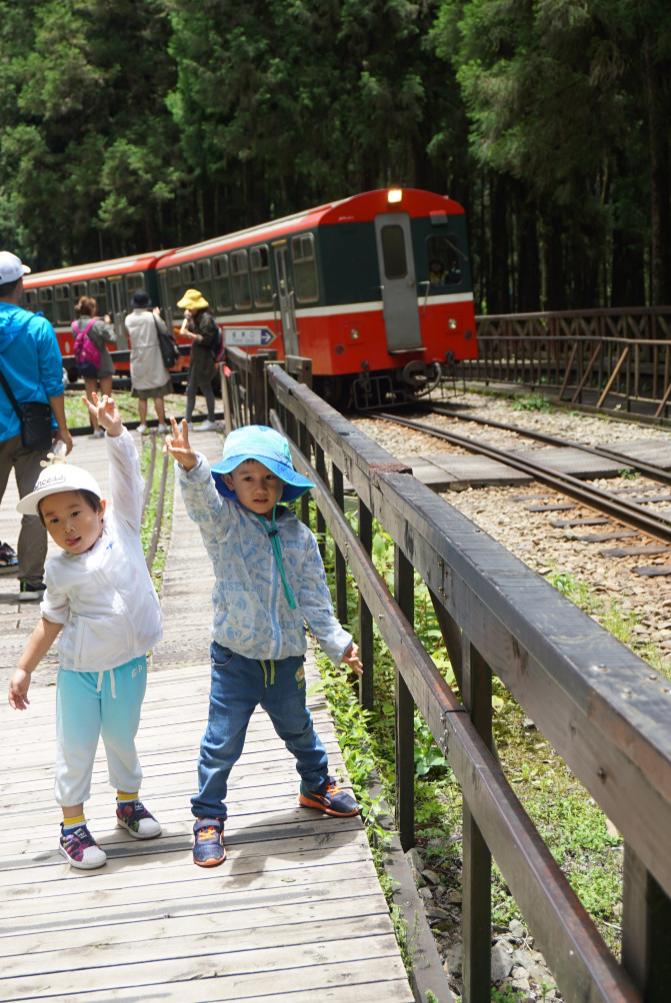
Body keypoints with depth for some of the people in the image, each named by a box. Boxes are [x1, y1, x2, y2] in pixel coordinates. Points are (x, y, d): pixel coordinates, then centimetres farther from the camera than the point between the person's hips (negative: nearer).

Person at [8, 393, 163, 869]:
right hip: (80, 671, 0)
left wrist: (114, 429, -27)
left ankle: (128, 800, 41)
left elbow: (127, 475, -15)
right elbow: (51, 621, 6)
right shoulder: (60, 570, -5)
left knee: (122, 738, 17)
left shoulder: (122, 526, -7)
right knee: (76, 748, 6)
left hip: (129, 664, 0)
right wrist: (25, 669, 6)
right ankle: (72, 824, 23)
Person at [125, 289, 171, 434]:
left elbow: (129, 335, 8)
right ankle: (161, 424, 5)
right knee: (158, 394, 3)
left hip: (137, 360, 3)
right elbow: (164, 330, -3)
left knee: (142, 396, 10)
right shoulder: (151, 316, -11)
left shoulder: (129, 319, -3)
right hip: (153, 358, -3)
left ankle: (142, 425, 12)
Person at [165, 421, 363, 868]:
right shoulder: (224, 522, -12)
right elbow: (201, 498, -35)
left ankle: (317, 785, 48)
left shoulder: (299, 536, -2)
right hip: (235, 658, -3)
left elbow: (314, 596, 3)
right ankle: (209, 817, 18)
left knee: (298, 729, 24)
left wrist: (337, 642, -1)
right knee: (222, 741, 1)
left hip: (286, 656, 3)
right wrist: (190, 466, -55)